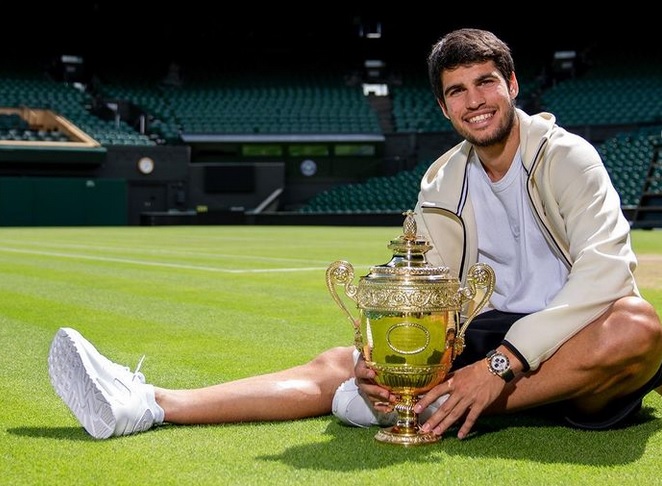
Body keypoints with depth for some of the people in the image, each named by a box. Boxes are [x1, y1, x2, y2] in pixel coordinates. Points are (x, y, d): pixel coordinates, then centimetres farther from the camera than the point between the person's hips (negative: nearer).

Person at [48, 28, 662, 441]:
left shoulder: (565, 156, -9)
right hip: (490, 338, 5)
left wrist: (503, 363, -32)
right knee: (338, 364, -9)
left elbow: (605, 266, -24)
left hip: (574, 348, -4)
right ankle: (145, 405, -19)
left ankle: (441, 406, -34)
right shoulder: (442, 185, 8)